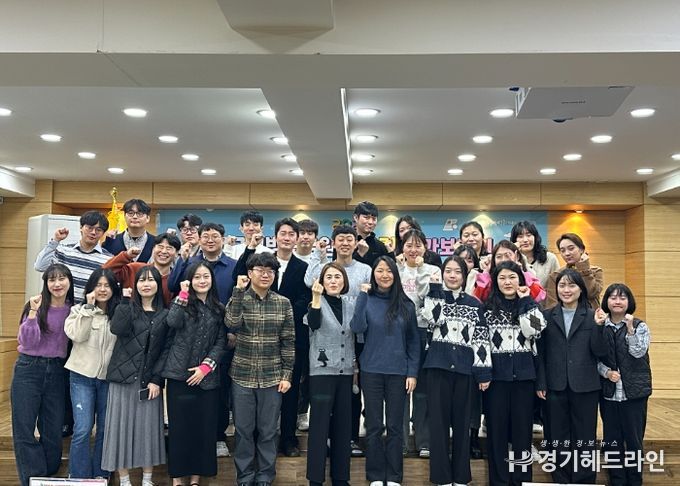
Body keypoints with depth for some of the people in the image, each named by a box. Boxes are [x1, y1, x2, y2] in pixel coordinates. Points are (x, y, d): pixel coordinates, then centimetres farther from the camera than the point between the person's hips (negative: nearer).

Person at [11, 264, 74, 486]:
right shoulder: (36, 305, -6)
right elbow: (27, 342, -12)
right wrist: (33, 312, -21)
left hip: (56, 372, 3)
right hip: (29, 370, -3)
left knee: (53, 431, 8)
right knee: (24, 430, -1)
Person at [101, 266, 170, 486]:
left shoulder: (165, 315, 7)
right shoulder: (127, 308, 6)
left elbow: (166, 350, 1)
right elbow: (117, 329, -16)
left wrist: (157, 379, -8)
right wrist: (125, 300, -12)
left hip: (149, 380, 1)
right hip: (123, 377, 0)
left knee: (148, 427, 5)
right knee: (122, 426, 1)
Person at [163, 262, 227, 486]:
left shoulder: (218, 308, 9)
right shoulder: (183, 303, 3)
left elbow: (221, 342, 4)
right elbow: (172, 322, -19)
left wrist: (206, 366, -8)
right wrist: (183, 294, -15)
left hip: (207, 377, 2)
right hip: (179, 374, -2)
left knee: (204, 427, 6)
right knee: (179, 427, 3)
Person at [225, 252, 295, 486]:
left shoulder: (283, 303, 0)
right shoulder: (239, 299, 0)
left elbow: (288, 341, 1)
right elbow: (231, 323, -20)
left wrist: (287, 375, -3)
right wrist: (239, 291, -20)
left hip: (272, 377, 0)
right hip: (242, 375, 0)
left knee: (268, 430, 8)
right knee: (243, 429, 8)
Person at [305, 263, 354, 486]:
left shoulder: (349, 306, 10)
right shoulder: (317, 302, -4)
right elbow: (313, 324, -26)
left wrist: (355, 367, 13)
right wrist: (316, 297, -34)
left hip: (345, 372, 5)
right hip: (322, 371, -5)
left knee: (343, 425, 9)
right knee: (319, 425, -3)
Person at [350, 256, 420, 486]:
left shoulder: (405, 304, 3)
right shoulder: (367, 300, 1)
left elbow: (414, 341, 6)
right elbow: (357, 327, -16)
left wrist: (413, 372, -1)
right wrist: (363, 295, -16)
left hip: (398, 372, 1)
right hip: (371, 371, -1)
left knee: (395, 426, 6)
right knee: (374, 426, 5)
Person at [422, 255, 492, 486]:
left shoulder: (473, 303, 8)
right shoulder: (434, 296, 7)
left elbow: (481, 338, 3)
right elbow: (432, 318, -14)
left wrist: (484, 372, -3)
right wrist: (435, 289, -9)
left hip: (464, 367, 1)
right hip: (439, 365, -1)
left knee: (462, 422, 7)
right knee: (439, 421, 1)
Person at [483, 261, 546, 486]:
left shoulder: (529, 305, 8)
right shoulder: (488, 307, 6)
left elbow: (532, 330, -12)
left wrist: (524, 301, -6)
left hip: (523, 375, 1)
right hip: (496, 375, 0)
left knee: (522, 428, 6)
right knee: (497, 428, 3)